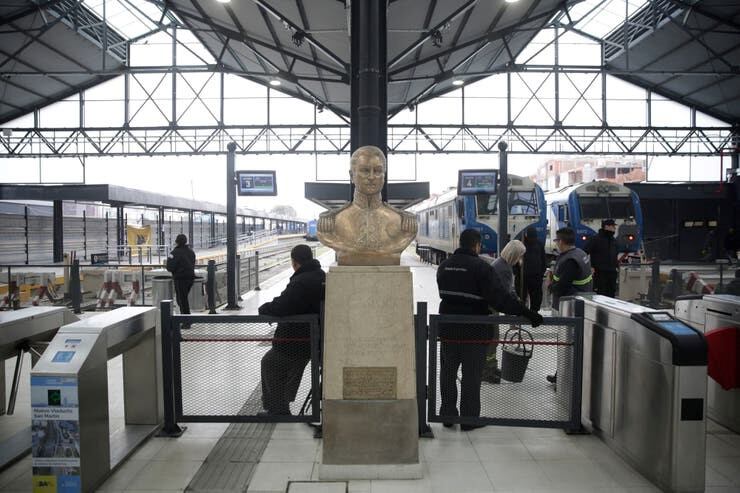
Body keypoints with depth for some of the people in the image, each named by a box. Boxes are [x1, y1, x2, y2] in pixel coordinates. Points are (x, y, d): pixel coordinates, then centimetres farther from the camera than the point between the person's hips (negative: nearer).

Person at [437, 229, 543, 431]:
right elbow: (500, 297, -22)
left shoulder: (444, 266, 6)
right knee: (472, 376, 5)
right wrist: (527, 313, -20)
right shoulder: (480, 267, -16)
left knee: (448, 372, 16)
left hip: (448, 328, 6)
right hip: (473, 330, -6)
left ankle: (448, 414, 25)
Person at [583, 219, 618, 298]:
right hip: (599, 273, -7)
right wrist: (590, 267, -15)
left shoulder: (613, 240, 17)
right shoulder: (595, 239, -7)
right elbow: (584, 253, -12)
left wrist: (617, 267, 19)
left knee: (611, 295, 10)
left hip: (612, 273, 7)